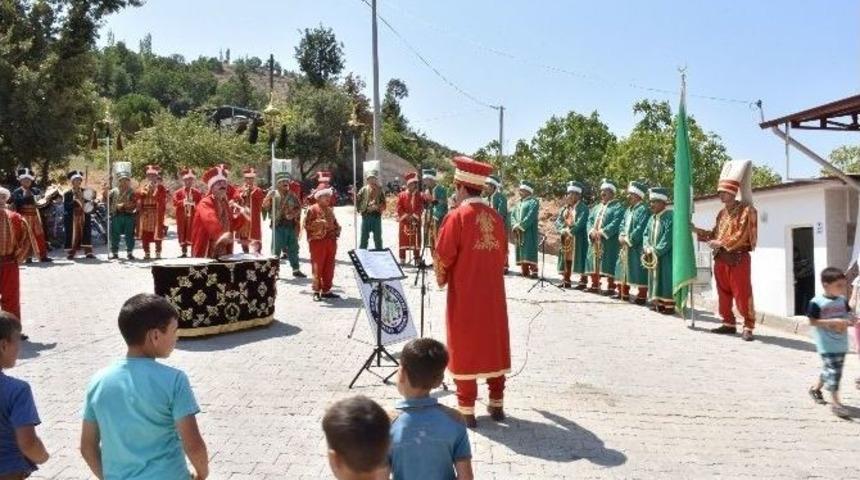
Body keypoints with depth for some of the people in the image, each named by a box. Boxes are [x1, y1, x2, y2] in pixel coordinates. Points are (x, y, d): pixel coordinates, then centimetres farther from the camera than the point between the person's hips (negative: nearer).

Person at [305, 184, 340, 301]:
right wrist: (320, 224, -18)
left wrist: (337, 230, 9)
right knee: (317, 267, -3)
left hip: (331, 241, 7)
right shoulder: (312, 209, -4)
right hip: (318, 241, -7)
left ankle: (326, 290, 17)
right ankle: (316, 291, 3)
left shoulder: (330, 210, 18)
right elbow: (307, 224, -10)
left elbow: (335, 223, 27)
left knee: (329, 268, 8)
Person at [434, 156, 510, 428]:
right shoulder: (496, 217, 4)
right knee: (494, 347, 15)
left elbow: (442, 258, -11)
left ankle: (466, 410, 10)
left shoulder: (457, 216, -14)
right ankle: (497, 404, 24)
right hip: (493, 295, 5)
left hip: (464, 296, -5)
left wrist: (441, 280, 8)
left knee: (465, 349, 5)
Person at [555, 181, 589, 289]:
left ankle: (583, 282, 2)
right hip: (565, 238, 6)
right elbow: (558, 221, 5)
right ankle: (566, 281, 17)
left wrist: (570, 231, -20)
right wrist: (563, 230, -13)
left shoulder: (583, 208, -6)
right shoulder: (564, 208, 14)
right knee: (566, 259, 9)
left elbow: (580, 223, -18)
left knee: (579, 259, -4)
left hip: (578, 239, -6)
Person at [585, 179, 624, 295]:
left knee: (607, 264, -7)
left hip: (608, 241, -7)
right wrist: (592, 231, -8)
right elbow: (590, 221, 13)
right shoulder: (596, 207, 21)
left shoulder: (617, 207, -2)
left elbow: (616, 223, -14)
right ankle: (595, 285, 17)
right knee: (594, 262, 8)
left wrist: (602, 232, -20)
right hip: (594, 241, 7)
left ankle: (611, 287, -2)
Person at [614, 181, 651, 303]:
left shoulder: (643, 209, -11)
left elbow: (641, 228, -20)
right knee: (624, 268, 14)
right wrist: (621, 236, -1)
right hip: (625, 246, 9)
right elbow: (622, 224, 18)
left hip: (637, 247, -9)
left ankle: (642, 296, 0)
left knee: (638, 271, -7)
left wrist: (629, 239, -17)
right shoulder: (628, 209, 17)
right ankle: (623, 293, 24)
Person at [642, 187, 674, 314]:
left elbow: (668, 238, -19)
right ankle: (659, 302, 19)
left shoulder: (670, 217, -11)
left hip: (666, 256, -8)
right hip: (653, 256, 8)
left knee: (666, 280, -6)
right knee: (655, 278, 11)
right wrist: (647, 248, -5)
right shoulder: (652, 218, 14)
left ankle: (669, 304, -2)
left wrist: (656, 250, -19)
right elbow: (646, 234, 13)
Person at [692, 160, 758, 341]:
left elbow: (741, 236, -17)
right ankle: (729, 323, 21)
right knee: (723, 293, 11)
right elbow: (715, 234, 16)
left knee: (742, 294, -5)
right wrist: (696, 230, 7)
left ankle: (748, 327, 1)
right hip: (720, 258, 8)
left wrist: (721, 243, -18)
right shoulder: (722, 213, 14)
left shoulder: (746, 210, -8)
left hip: (738, 258, -8)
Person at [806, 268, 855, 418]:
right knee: (833, 371, -9)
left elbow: (849, 315, 15)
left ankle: (815, 388, 39)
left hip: (841, 344, 7)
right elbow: (813, 321, -16)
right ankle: (835, 402, -2)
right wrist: (833, 322, -24)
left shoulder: (843, 300, 6)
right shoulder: (817, 302, -14)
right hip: (827, 345, -7)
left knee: (830, 369, 17)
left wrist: (850, 320, -9)